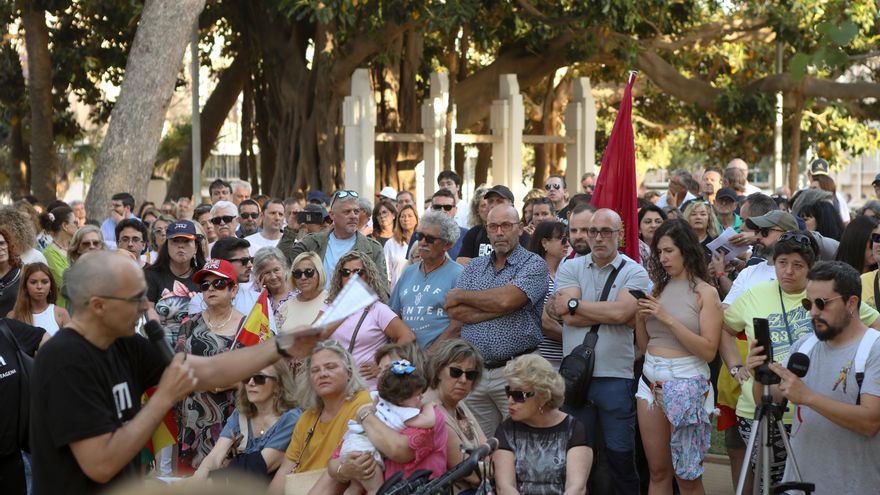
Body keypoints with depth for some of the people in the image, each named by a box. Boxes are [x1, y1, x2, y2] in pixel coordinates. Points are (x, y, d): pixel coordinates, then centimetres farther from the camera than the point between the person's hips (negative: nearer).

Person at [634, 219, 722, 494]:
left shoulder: (705, 292, -5)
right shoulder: (658, 288, 11)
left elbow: (708, 350, -14)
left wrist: (669, 319, -17)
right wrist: (640, 316, -4)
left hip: (686, 382, -5)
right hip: (651, 379, 5)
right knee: (658, 471, 9)